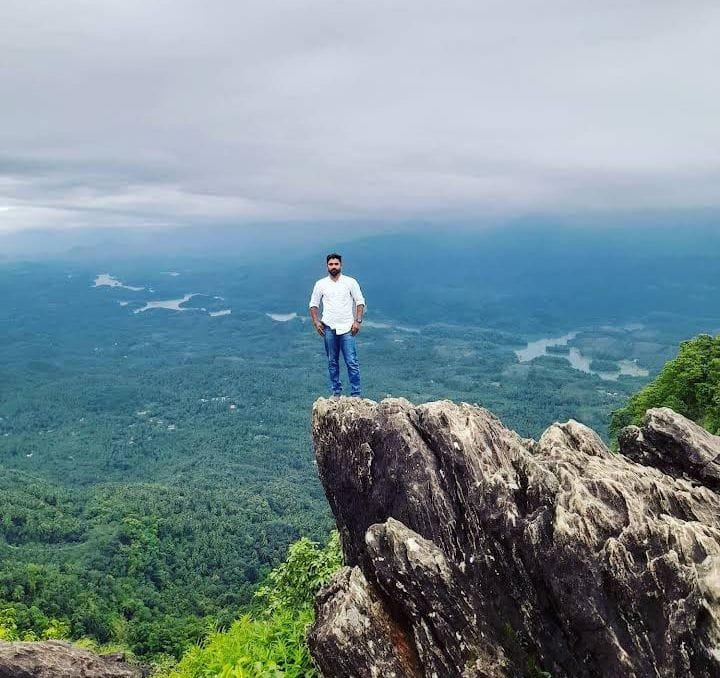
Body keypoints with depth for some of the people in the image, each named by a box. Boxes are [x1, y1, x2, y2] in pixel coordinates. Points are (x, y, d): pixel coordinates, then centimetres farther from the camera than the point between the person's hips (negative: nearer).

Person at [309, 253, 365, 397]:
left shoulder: (350, 282, 3)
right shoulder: (321, 284, 7)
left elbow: (360, 302, 4)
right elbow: (313, 304, 12)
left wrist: (358, 321, -7)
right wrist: (316, 321, -1)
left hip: (346, 328, -2)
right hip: (329, 328, 2)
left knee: (352, 362, -6)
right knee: (332, 362, 9)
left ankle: (356, 394, -2)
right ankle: (336, 392, 19)